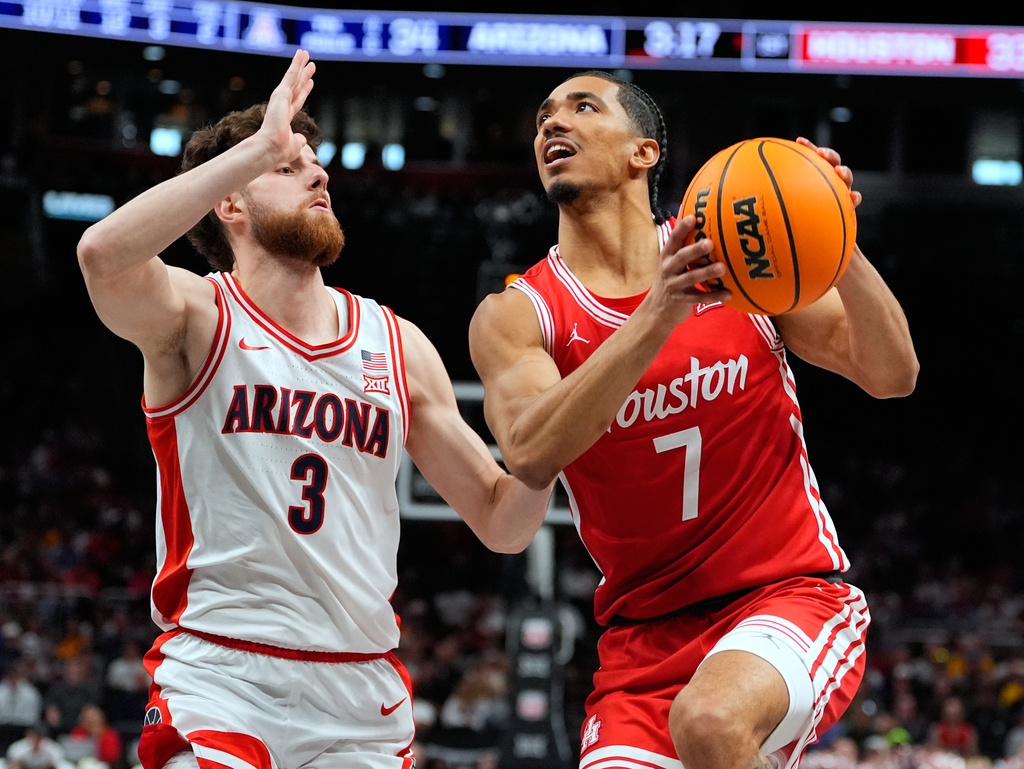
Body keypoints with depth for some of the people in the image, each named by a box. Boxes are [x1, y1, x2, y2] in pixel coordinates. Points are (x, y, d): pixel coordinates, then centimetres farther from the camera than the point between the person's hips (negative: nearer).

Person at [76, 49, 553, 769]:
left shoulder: (398, 345, 12)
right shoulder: (196, 316, -1)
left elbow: (501, 523, 14)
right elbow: (104, 255, -25)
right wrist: (262, 144, -22)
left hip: (364, 691, 4)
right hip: (220, 678, -4)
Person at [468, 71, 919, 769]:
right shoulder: (515, 316, -1)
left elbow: (893, 376, -1)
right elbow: (531, 454, -22)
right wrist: (657, 319, -32)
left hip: (790, 599, -2)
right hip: (646, 637, 2)